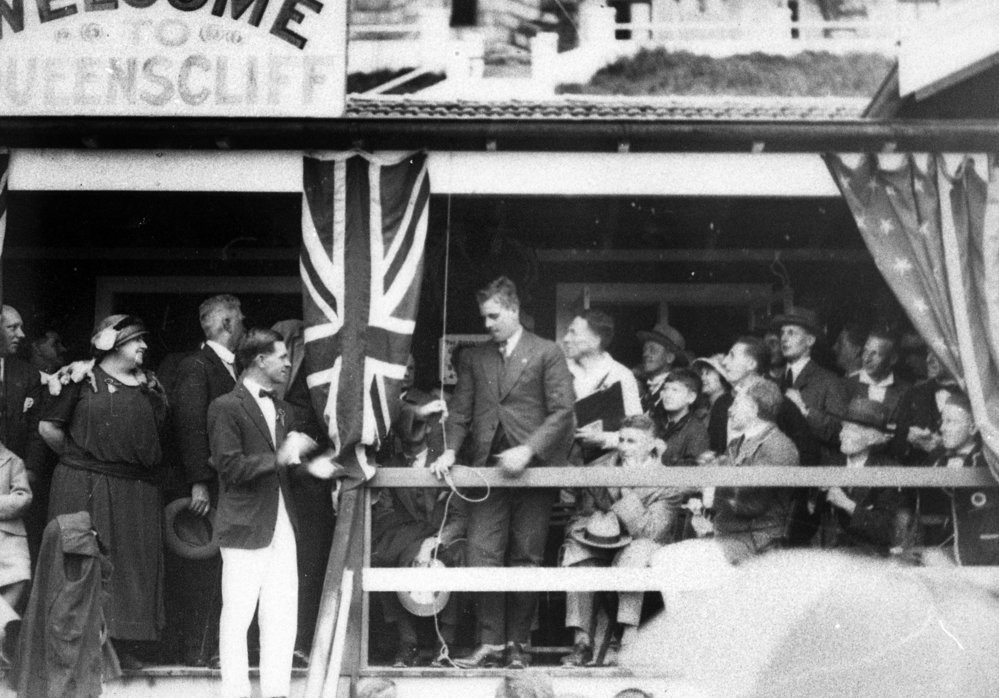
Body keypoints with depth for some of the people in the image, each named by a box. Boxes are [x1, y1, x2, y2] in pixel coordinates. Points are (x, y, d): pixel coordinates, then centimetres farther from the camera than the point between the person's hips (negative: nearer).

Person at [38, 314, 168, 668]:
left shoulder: (150, 384, 13)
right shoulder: (84, 378, -3)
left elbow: (159, 433, 20)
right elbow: (48, 427, -2)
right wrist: (79, 459, 4)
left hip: (137, 492, 5)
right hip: (85, 489, -5)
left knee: (133, 565, 4)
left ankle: (124, 644, 10)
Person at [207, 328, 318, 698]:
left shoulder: (281, 409, 18)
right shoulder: (226, 407, -8)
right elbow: (230, 467, -15)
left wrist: (299, 455, 3)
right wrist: (279, 458, -21)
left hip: (282, 525, 7)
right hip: (245, 526, -7)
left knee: (283, 615, 6)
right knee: (238, 614, -1)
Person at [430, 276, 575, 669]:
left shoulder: (547, 354, 3)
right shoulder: (474, 358, 16)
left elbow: (563, 411, -4)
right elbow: (460, 411, 15)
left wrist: (527, 450, -15)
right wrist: (449, 450, -2)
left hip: (532, 468, -3)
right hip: (487, 469, 3)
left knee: (525, 559, 1)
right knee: (482, 557, -7)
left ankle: (517, 643, 8)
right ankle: (490, 643, -4)